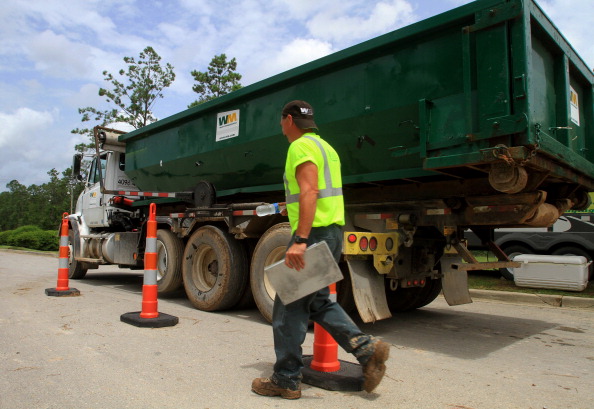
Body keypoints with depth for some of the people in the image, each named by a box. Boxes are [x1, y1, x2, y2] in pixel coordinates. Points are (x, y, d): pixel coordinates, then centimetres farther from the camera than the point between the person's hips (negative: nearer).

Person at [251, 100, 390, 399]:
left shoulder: (301, 146, -9)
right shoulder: (324, 146, 22)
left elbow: (309, 191, -22)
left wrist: (300, 240, -28)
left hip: (313, 232, -10)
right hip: (332, 231, 10)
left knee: (290, 307, 0)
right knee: (317, 301, 18)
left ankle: (286, 380, 11)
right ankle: (367, 349, 11)